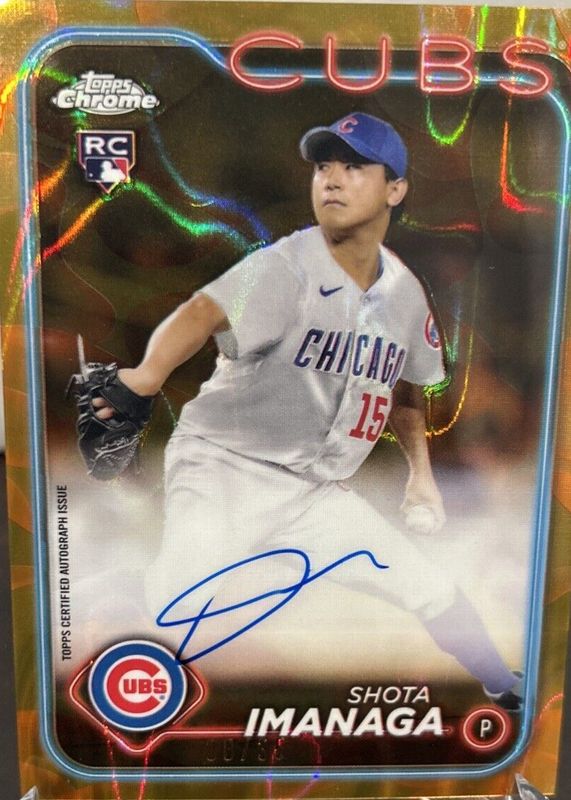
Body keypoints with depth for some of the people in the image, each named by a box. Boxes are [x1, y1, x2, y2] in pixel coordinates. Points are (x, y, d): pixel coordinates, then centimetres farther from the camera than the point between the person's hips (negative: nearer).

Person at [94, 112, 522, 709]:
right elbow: (204, 313, -37)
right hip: (222, 468, -4)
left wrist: (420, 471, 10)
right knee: (172, 604, -30)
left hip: (314, 493, 5)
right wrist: (145, 376, -56)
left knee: (431, 588, 12)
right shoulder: (285, 267, -17)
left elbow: (402, 386, 16)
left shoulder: (405, 292, 2)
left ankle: (507, 692, 40)